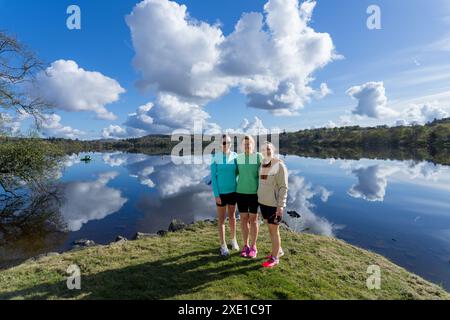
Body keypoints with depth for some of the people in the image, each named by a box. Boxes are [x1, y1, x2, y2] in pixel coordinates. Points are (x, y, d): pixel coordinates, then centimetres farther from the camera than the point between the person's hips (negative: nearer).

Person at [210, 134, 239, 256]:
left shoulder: (235, 156, -3)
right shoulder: (215, 158, -11)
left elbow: (237, 172, 8)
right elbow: (213, 177, -9)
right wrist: (216, 195, -12)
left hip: (233, 191, 3)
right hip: (221, 192, -3)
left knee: (232, 216, 17)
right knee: (221, 219, 8)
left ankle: (233, 240, 36)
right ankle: (223, 245, 22)